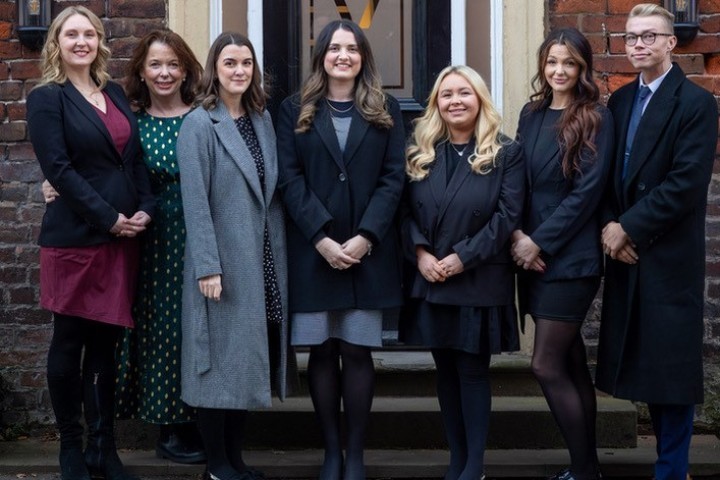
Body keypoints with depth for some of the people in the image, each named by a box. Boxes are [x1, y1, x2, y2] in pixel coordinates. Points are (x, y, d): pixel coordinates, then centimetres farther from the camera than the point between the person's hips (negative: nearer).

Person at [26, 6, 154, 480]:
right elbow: (59, 169, -12)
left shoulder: (115, 93, 14)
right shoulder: (47, 98, -4)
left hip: (123, 237, 5)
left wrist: (146, 208, -2)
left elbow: (136, 157, 14)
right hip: (74, 238, -5)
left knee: (105, 343, 9)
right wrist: (109, 218, -15)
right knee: (70, 344, 3)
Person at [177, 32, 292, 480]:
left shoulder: (263, 119, 11)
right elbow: (195, 201, -12)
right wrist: (207, 266, -18)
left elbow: (273, 191, 11)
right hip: (224, 259, -6)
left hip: (264, 258, 6)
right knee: (221, 358, 1)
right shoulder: (199, 124, -7)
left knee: (249, 358, 10)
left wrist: (279, 253, 5)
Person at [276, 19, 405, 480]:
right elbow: (290, 179, -1)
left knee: (357, 350, -1)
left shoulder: (387, 110, 9)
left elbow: (394, 178, 1)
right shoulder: (295, 110, 8)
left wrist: (364, 237, -12)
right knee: (322, 350, 3)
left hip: (368, 251, 0)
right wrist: (322, 239, -13)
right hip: (313, 251, 0)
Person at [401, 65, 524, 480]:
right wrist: (420, 252, -12)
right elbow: (406, 211, 5)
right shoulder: (420, 153, 8)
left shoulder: (506, 154, -3)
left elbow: (508, 216, -10)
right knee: (446, 371, 10)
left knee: (472, 371, 1)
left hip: (480, 281, -4)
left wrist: (462, 258, -16)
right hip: (430, 280, 4)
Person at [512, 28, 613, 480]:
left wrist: (540, 242, -14)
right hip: (533, 253, 6)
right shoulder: (532, 114, 10)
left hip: (571, 257, -6)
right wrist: (517, 235, -6)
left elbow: (587, 191, -13)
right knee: (572, 364, 12)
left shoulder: (596, 119, -7)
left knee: (547, 366, -8)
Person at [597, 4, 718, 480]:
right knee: (646, 364, 10)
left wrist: (628, 228, -14)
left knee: (672, 366, 0)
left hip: (670, 257, -6)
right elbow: (610, 175, 12)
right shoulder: (620, 101, 12)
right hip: (626, 253, 6)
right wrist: (610, 225, -5)